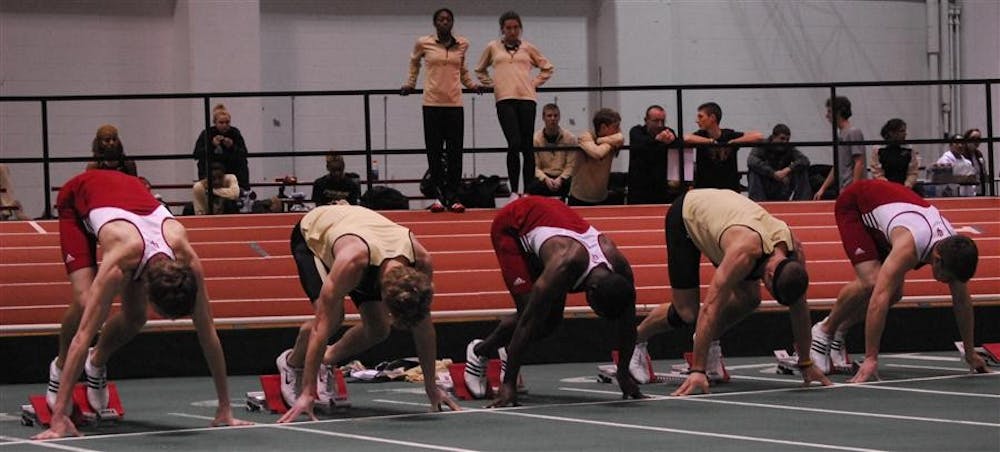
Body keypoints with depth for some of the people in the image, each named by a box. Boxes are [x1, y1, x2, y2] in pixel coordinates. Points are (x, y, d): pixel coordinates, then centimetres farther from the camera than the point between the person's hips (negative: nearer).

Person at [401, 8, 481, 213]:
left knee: (454, 152, -1)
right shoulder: (423, 43, 2)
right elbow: (414, 62, 21)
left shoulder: (462, 44, 7)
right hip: (432, 103, -1)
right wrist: (410, 84, 17)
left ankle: (453, 197, 1)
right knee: (434, 151, 0)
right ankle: (439, 196, 5)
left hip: (454, 103, 1)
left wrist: (471, 85, 15)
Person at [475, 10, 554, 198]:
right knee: (514, 143, -15)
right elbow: (480, 70, 25)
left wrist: (534, 83, 8)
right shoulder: (492, 47, 11)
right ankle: (514, 191, -8)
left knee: (527, 146, 1)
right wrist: (491, 84, 10)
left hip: (526, 98, 1)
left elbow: (547, 67, 20)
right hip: (505, 100, -1)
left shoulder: (528, 48, 12)